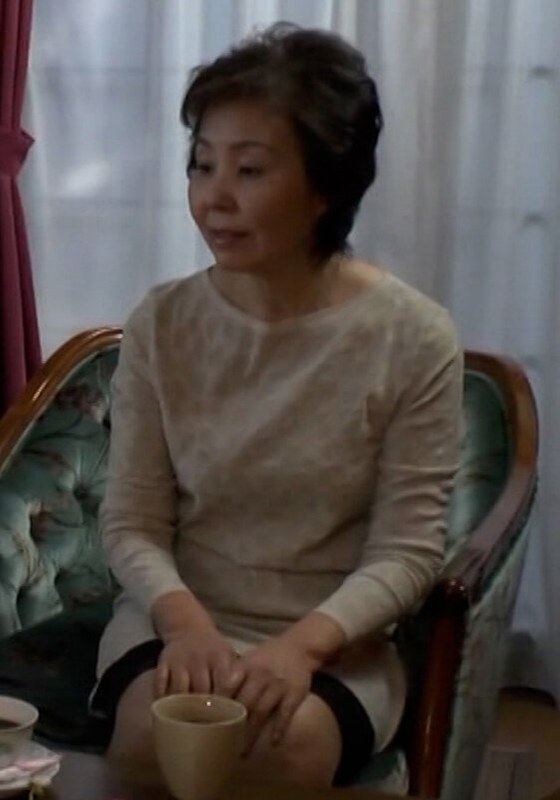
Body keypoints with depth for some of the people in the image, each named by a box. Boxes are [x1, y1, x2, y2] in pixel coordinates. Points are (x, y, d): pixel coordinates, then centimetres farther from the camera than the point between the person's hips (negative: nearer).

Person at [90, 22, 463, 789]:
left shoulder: (414, 339, -11)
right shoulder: (161, 324, -4)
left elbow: (407, 553, -9)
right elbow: (132, 524, -2)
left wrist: (303, 643, -26)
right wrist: (184, 618, -22)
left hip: (334, 642, -1)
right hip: (177, 621, 2)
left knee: (283, 742, -31)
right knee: (156, 732, -28)